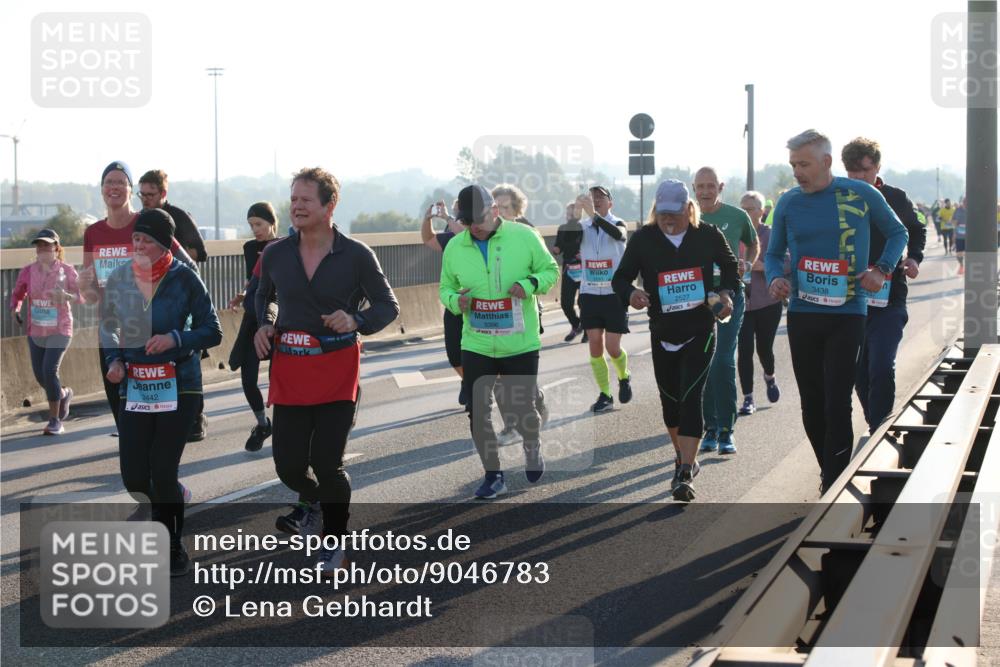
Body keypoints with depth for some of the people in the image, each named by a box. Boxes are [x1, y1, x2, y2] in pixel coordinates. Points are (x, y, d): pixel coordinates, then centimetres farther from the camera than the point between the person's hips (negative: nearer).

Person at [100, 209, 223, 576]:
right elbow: (108, 328, 16)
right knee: (134, 477, -1)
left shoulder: (184, 278, -8)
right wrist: (114, 360, -1)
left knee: (163, 471, -5)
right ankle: (174, 498, 34)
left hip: (178, 387, -3)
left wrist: (176, 339, -19)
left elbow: (212, 332, -3)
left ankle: (173, 549, 15)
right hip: (135, 387, 4)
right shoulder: (119, 278, 3)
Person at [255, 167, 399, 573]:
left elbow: (388, 306, 0)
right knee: (288, 464, 1)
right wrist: (264, 325, 2)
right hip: (289, 372, 3)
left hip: (337, 372, -3)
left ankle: (334, 539, 19)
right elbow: (263, 295, 22)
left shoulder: (356, 256, -6)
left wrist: (356, 320, -19)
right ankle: (311, 502, 39)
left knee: (326, 462, -6)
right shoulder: (275, 254, 3)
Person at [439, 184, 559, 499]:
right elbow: (445, 287, 11)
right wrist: (456, 301, -12)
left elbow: (550, 270, 3)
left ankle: (532, 448, 41)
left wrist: (530, 284, -18)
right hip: (476, 346, 2)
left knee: (523, 409, 6)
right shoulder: (455, 247, -1)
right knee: (477, 412, 1)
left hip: (521, 344, -2)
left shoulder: (524, 236, -8)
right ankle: (493, 475, 18)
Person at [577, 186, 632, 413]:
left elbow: (619, 234, -31)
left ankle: (624, 377, 28)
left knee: (613, 347, -3)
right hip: (590, 294, 3)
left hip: (614, 294, -3)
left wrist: (594, 214, -45)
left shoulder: (617, 224, -6)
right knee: (595, 346, -1)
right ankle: (604, 395, 9)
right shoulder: (582, 227, 3)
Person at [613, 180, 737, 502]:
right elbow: (621, 277, -1)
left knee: (690, 398, -14)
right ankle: (683, 456, 37)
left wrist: (727, 292, -3)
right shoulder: (643, 239, -5)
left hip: (700, 332, -2)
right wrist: (630, 293, -24)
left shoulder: (708, 235, -3)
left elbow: (729, 264, 15)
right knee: (670, 400, 12)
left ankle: (685, 473, -17)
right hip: (662, 333, 2)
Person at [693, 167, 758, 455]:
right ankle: (710, 427, 15)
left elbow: (754, 244, 18)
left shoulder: (737, 216, 1)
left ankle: (726, 430, -4)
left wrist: (747, 264, -1)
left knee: (723, 362, -11)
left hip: (729, 294, -2)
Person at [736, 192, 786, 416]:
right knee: (745, 350, -7)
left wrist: (763, 266, -24)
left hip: (767, 302, -1)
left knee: (764, 348, 10)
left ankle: (770, 377, 44)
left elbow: (787, 264, -11)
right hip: (741, 302, 1)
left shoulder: (771, 235, -6)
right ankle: (748, 399, 3)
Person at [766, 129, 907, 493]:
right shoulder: (788, 203, 3)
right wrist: (775, 278, -8)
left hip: (847, 315, -3)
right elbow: (774, 253, 14)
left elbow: (897, 233, 11)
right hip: (802, 314, 3)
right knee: (811, 403, 10)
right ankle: (830, 470, 30)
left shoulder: (862, 195, -3)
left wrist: (882, 268, -6)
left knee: (837, 405, -10)